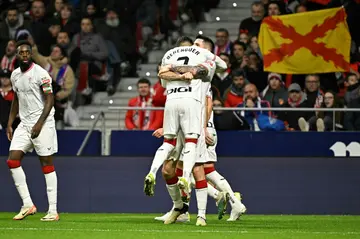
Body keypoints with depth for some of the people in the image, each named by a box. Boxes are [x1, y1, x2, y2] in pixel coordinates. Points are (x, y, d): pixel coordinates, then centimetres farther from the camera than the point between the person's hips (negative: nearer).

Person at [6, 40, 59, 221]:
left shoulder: (40, 73, -11)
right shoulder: (15, 75, 10)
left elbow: (50, 100, -12)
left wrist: (39, 123, -20)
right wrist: (9, 123, 14)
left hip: (43, 123, -7)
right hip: (24, 124, 7)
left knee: (47, 164, -5)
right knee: (13, 161, -5)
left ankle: (53, 211, -3)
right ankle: (27, 205, 2)